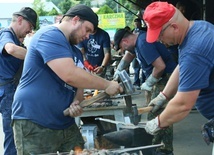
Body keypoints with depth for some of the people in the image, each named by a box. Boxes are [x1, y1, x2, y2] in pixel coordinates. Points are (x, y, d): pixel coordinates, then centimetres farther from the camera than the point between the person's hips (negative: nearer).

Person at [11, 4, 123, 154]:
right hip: (34, 125, -9)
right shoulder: (50, 35, -14)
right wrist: (107, 85, -15)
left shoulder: (76, 52, 17)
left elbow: (79, 82, 17)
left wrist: (76, 102, -7)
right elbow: (69, 75, -25)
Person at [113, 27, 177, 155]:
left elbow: (160, 66, -28)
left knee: (156, 118, -7)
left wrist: (148, 84, -14)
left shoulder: (143, 43, -22)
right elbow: (130, 55, 32)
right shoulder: (138, 40, 10)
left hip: (166, 79, -10)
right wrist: (118, 70, 27)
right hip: (161, 79, 10)